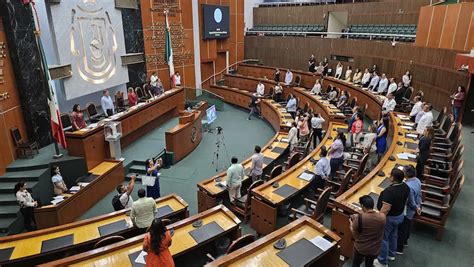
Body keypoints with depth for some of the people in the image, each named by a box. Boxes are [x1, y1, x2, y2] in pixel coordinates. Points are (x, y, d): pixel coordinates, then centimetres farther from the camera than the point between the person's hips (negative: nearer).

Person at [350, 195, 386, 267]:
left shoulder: (359, 217, -26)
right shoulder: (382, 217, -18)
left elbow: (354, 235, -14)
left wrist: (351, 223, 3)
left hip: (360, 248, -2)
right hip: (374, 249, 3)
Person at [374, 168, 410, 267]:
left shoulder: (389, 191, -35)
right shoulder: (406, 187, -8)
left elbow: (385, 209, -32)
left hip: (390, 218, -8)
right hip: (400, 215, 8)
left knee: (383, 239, 8)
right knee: (393, 235, 27)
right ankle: (391, 254, 46)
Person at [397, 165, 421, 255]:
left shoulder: (408, 186, -36)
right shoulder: (417, 181, -7)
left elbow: (411, 202, -25)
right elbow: (419, 195, 5)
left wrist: (416, 207, -6)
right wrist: (418, 206, 14)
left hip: (406, 211, -9)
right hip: (412, 210, 9)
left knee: (402, 229, 8)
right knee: (407, 226, 28)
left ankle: (399, 248, 22)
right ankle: (405, 241, 49)